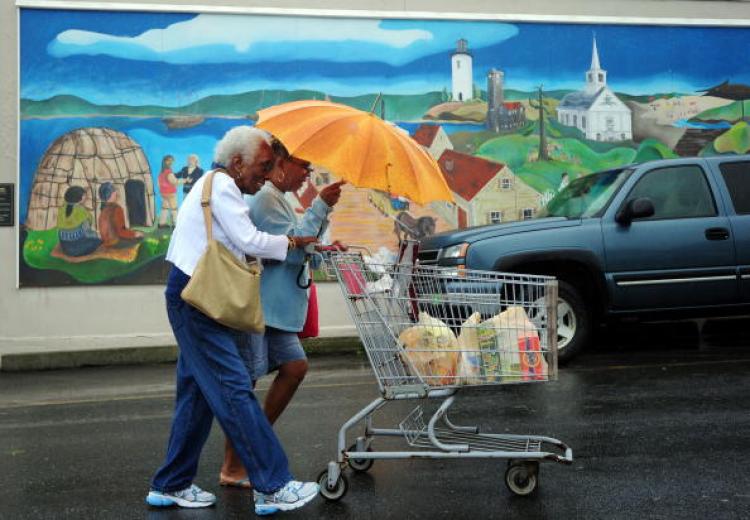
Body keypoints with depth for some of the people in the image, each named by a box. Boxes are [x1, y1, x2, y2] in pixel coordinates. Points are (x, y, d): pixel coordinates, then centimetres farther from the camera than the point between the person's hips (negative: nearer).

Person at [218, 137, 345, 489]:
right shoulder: (264, 198, -14)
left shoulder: (276, 198, 19)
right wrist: (320, 206, -17)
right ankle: (232, 469, 7)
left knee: (294, 366, 11)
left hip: (273, 306, 10)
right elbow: (292, 247, -19)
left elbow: (299, 252, 20)